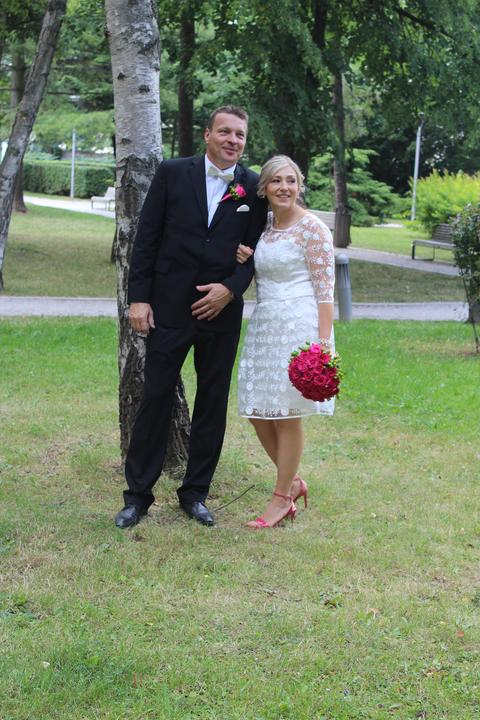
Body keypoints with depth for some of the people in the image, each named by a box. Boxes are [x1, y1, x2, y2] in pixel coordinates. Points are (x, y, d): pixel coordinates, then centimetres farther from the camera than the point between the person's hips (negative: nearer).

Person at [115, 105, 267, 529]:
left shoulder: (254, 188, 2)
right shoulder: (173, 173, -1)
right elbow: (146, 238, -1)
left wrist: (230, 288, -13)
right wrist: (139, 297, -6)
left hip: (221, 311, 2)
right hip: (169, 307, -2)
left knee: (213, 404, 8)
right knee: (156, 398, 2)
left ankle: (195, 493, 20)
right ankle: (138, 494, 12)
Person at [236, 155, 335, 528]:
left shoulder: (312, 229, -9)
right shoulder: (264, 225, 12)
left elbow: (325, 289, -12)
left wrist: (323, 340, -19)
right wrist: (245, 261, 2)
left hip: (299, 325, -8)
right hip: (264, 325, 8)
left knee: (287, 415, 0)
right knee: (258, 413, 10)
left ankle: (282, 496, 13)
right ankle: (293, 481, 28)